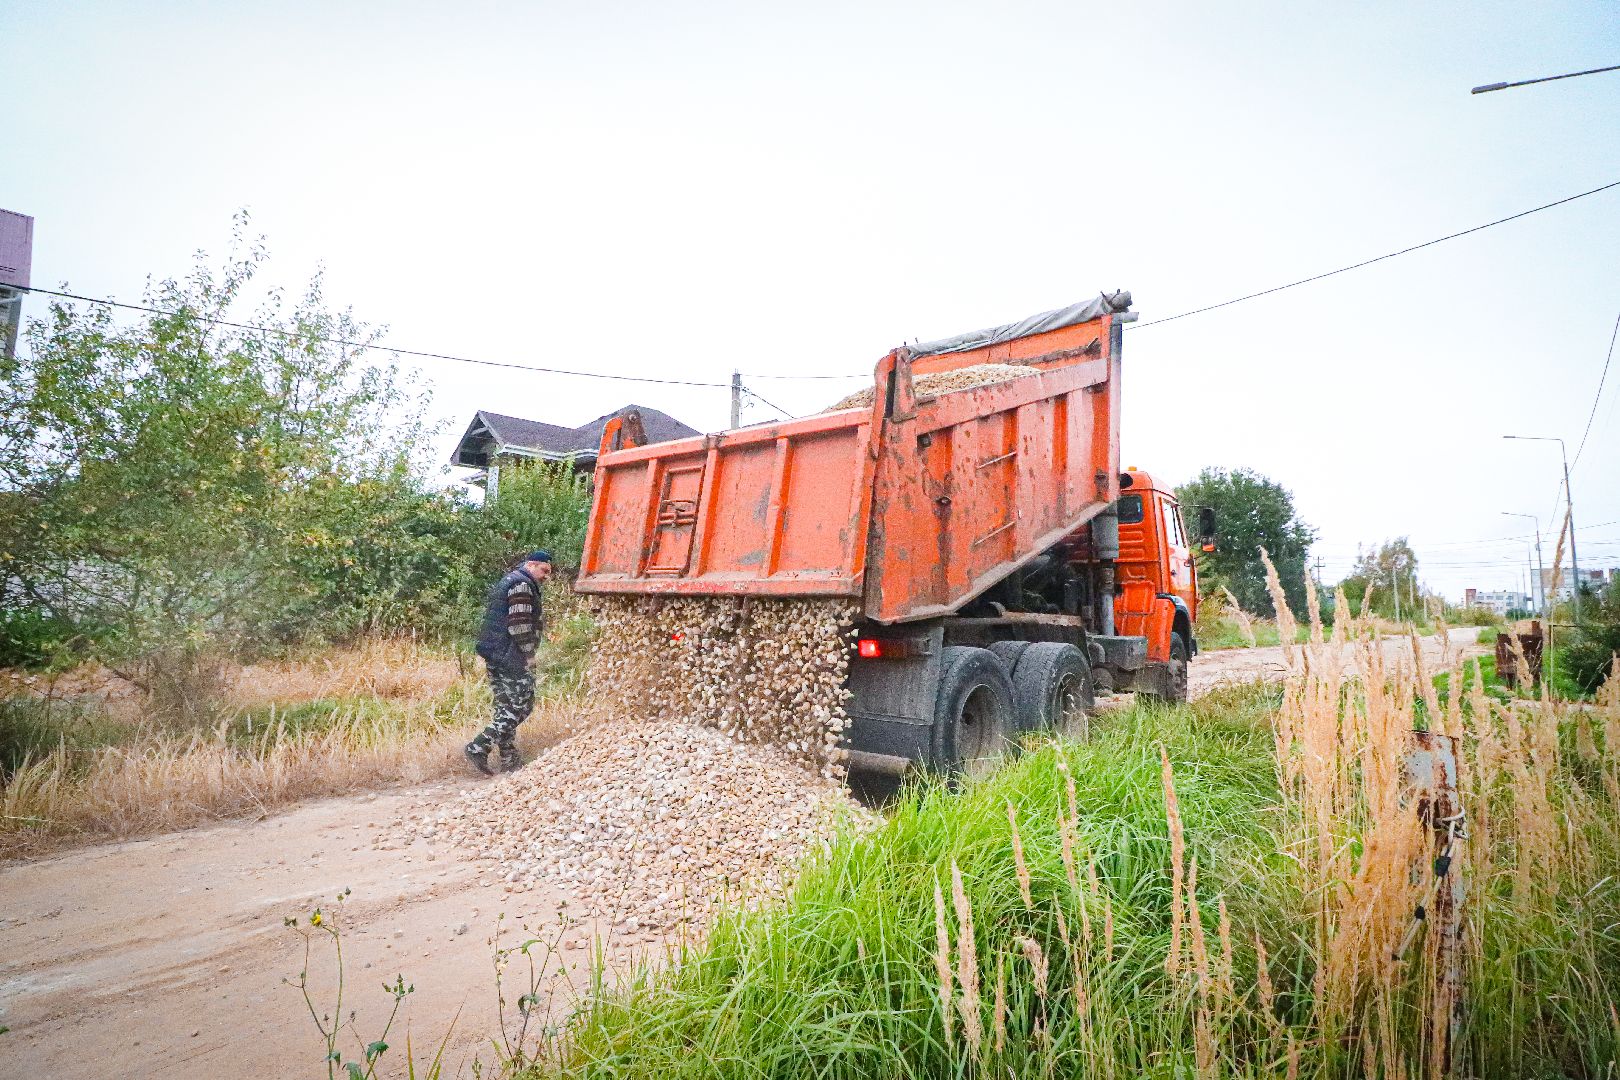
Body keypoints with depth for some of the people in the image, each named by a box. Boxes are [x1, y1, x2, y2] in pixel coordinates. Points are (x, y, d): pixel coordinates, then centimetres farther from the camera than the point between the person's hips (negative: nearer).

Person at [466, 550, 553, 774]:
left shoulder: (506, 582, 22)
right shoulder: (523, 585, -11)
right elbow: (519, 624, -20)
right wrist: (529, 653, -12)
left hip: (493, 654, 10)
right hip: (511, 657, -10)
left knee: (506, 708, 12)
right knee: (520, 707, -5)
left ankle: (510, 761, 17)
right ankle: (478, 748, -8)